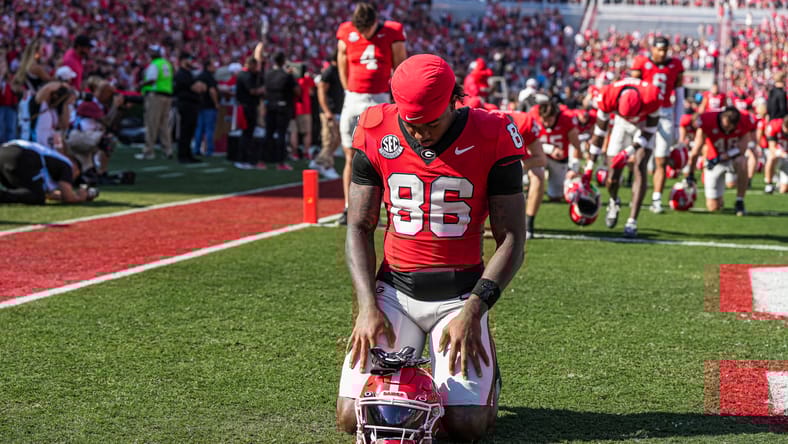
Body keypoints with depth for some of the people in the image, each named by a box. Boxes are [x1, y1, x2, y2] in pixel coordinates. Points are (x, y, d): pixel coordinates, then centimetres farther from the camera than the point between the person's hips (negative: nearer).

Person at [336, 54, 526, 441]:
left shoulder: (490, 139, -11)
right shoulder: (376, 135, -4)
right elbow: (359, 227, 3)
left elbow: (512, 241, -7)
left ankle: (484, 372, 21)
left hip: (460, 293, -2)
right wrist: (368, 305, -9)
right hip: (394, 289, 2)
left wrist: (473, 311, -17)